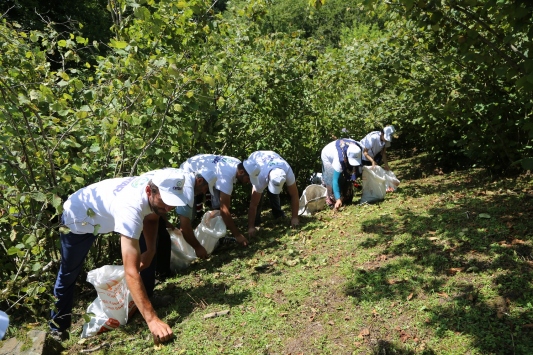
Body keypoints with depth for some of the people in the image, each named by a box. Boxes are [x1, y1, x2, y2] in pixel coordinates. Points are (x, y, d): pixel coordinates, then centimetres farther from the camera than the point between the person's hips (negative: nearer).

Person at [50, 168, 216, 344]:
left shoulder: (161, 184, -25)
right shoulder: (131, 207, -47)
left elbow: (151, 217, 0)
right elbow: (131, 271, -49)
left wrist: (150, 250, -11)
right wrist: (152, 319, -52)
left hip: (107, 213, 6)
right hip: (78, 216, -6)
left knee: (147, 250, 0)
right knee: (68, 274, 10)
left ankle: (145, 300, 19)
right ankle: (58, 327, 33)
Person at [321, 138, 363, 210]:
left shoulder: (359, 149, -34)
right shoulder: (339, 159, -48)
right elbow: (335, 180, -46)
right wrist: (338, 199, -52)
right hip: (328, 155, -5)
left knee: (347, 179, 0)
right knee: (332, 180, -20)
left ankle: (347, 200, 15)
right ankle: (332, 202, -7)